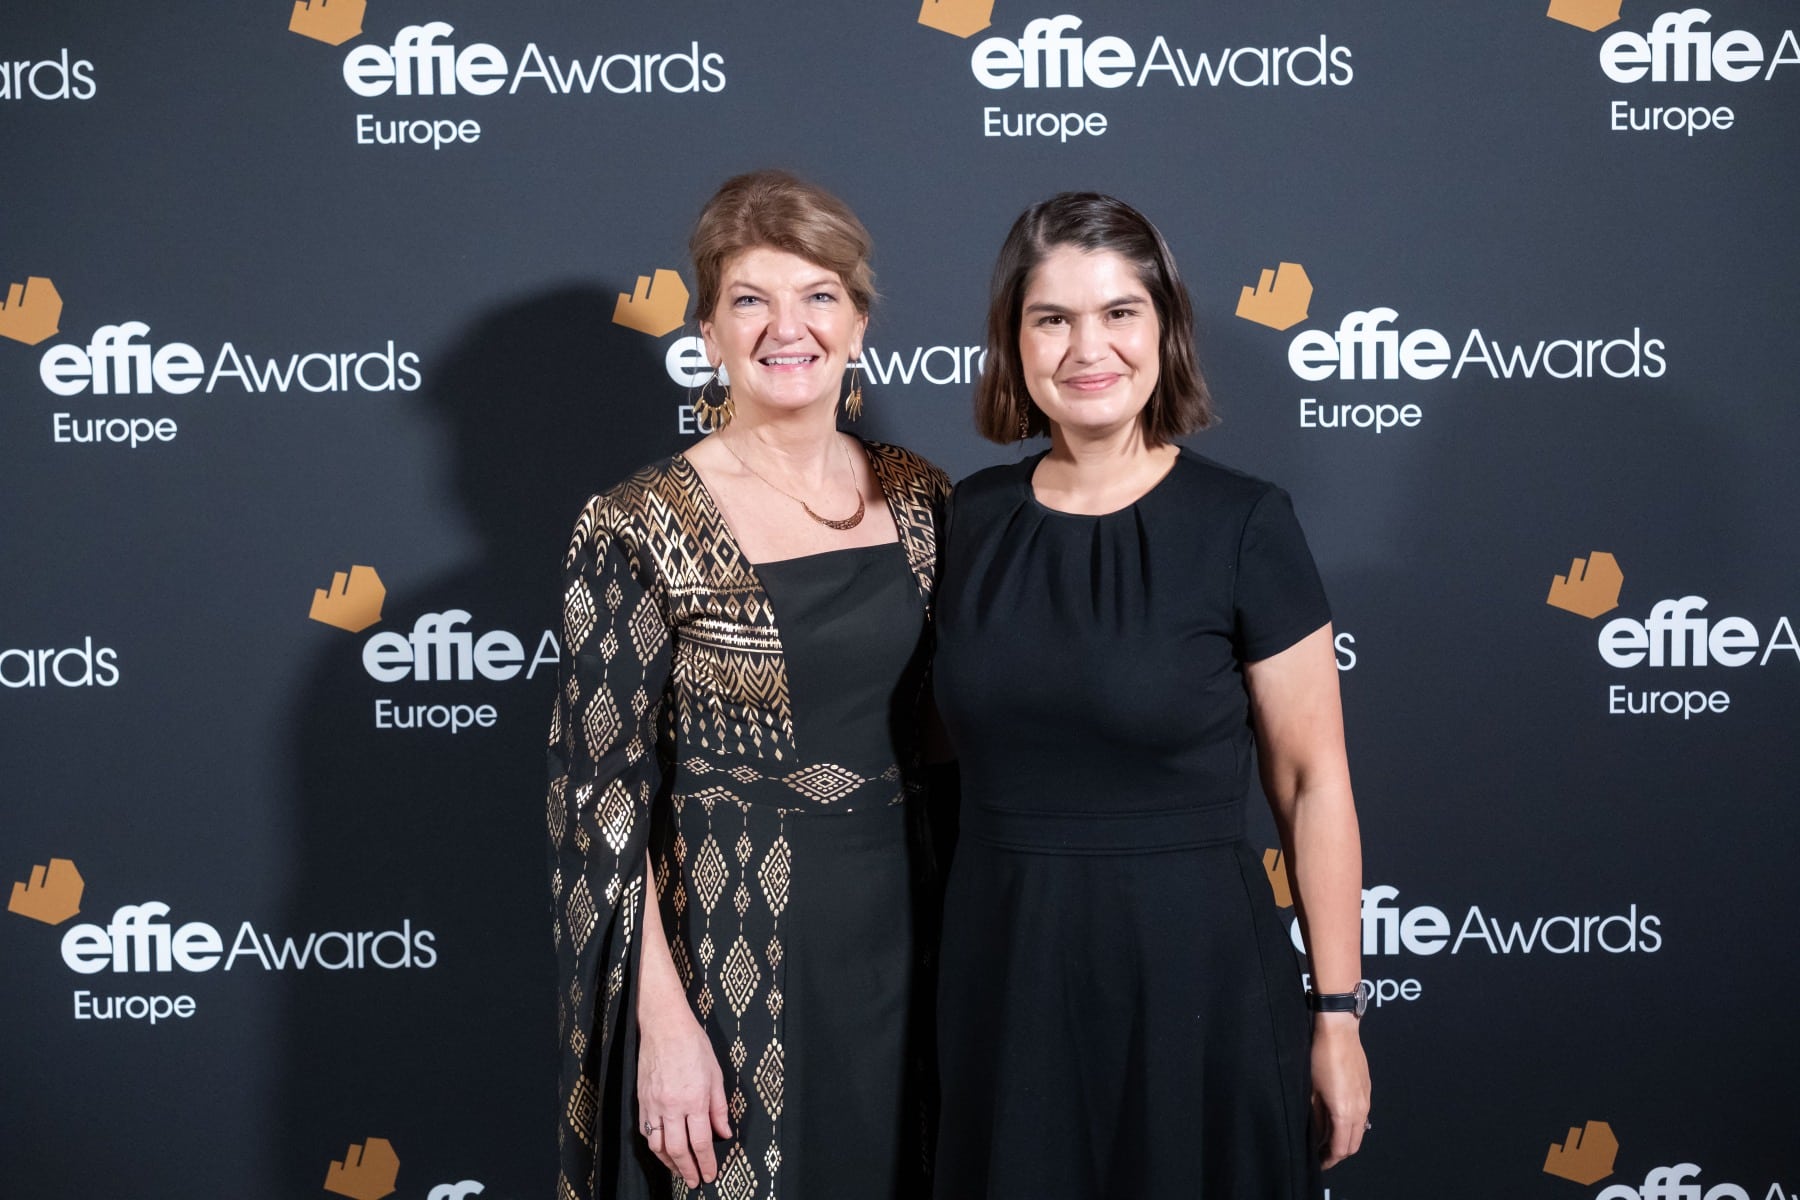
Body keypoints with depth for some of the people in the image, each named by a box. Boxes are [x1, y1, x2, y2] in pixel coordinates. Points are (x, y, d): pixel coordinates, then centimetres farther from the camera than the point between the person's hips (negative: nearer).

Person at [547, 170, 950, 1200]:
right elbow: (604, 794, -10)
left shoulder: (918, 497, 3)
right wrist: (664, 1019, -14)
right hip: (731, 955, -4)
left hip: (906, 928, 5)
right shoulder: (641, 530, -11)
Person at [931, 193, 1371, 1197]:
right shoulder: (975, 516, 3)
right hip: (1004, 968, 4)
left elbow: (1313, 782, -7)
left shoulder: (1243, 525, -9)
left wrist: (1338, 1012, -7)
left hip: (1192, 968, -3)